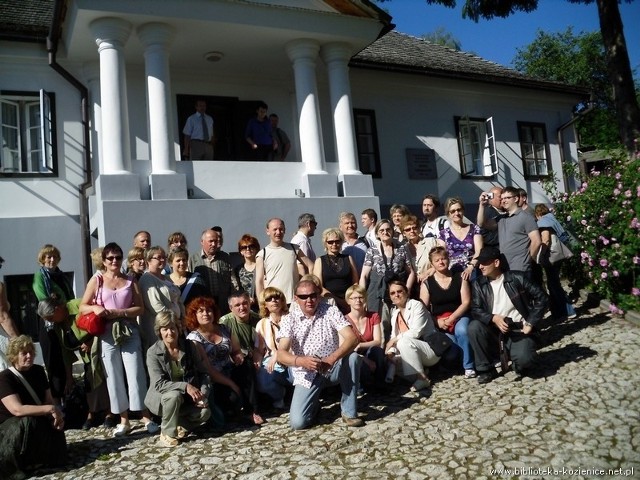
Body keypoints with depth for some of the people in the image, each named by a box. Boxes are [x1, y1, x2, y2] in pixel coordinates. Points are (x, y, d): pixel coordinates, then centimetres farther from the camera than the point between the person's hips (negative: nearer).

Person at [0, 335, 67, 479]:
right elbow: (17, 409, -33)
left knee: (58, 459, -12)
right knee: (27, 422, -39)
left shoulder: (38, 371, 1)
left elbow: (49, 400, 0)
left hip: (37, 425, 6)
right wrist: (50, 409, -35)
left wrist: (57, 414, -21)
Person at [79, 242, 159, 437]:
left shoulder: (130, 281, 7)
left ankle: (146, 418, 3)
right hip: (107, 334, 1)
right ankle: (124, 420, 15)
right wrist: (95, 308, -16)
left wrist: (119, 313, -12)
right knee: (114, 377, 5)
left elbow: (140, 308, 2)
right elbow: (82, 307, 5)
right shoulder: (97, 280, 6)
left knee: (136, 374, -3)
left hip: (129, 333, 0)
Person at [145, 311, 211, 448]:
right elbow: (159, 384, -22)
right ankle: (167, 434, -14)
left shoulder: (189, 346, -4)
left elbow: (203, 372, 0)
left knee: (205, 412, -23)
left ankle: (180, 426, 6)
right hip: (162, 398, -3)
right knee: (174, 395, -35)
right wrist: (185, 386, -33)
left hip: (187, 398, 3)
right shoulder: (153, 352, -14)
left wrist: (203, 394, -17)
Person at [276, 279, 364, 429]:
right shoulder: (289, 319, -6)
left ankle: (349, 411, -14)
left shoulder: (331, 311, -7)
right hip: (307, 374, 0)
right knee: (297, 422, -18)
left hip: (333, 368, 1)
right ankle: (314, 404, 19)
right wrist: (301, 361, -38)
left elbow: (352, 338, -19)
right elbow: (281, 354, -16)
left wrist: (332, 359, -36)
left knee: (352, 357, -31)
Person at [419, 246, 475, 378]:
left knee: (462, 331, -33)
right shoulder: (427, 283, 1)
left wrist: (451, 318, -15)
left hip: (459, 316, 0)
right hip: (438, 322, 0)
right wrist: (437, 321, -18)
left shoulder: (460, 278, 2)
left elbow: (466, 302, -3)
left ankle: (468, 366, -16)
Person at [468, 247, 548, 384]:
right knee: (473, 327, -27)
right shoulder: (478, 285, 3)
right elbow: (475, 310, -5)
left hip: (518, 331, -3)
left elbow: (541, 298, -2)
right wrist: (494, 318, -24)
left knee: (524, 359, -31)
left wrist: (531, 323, -8)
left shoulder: (517, 278, -4)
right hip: (494, 331, 3)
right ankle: (486, 369, -10)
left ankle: (520, 364, 10)